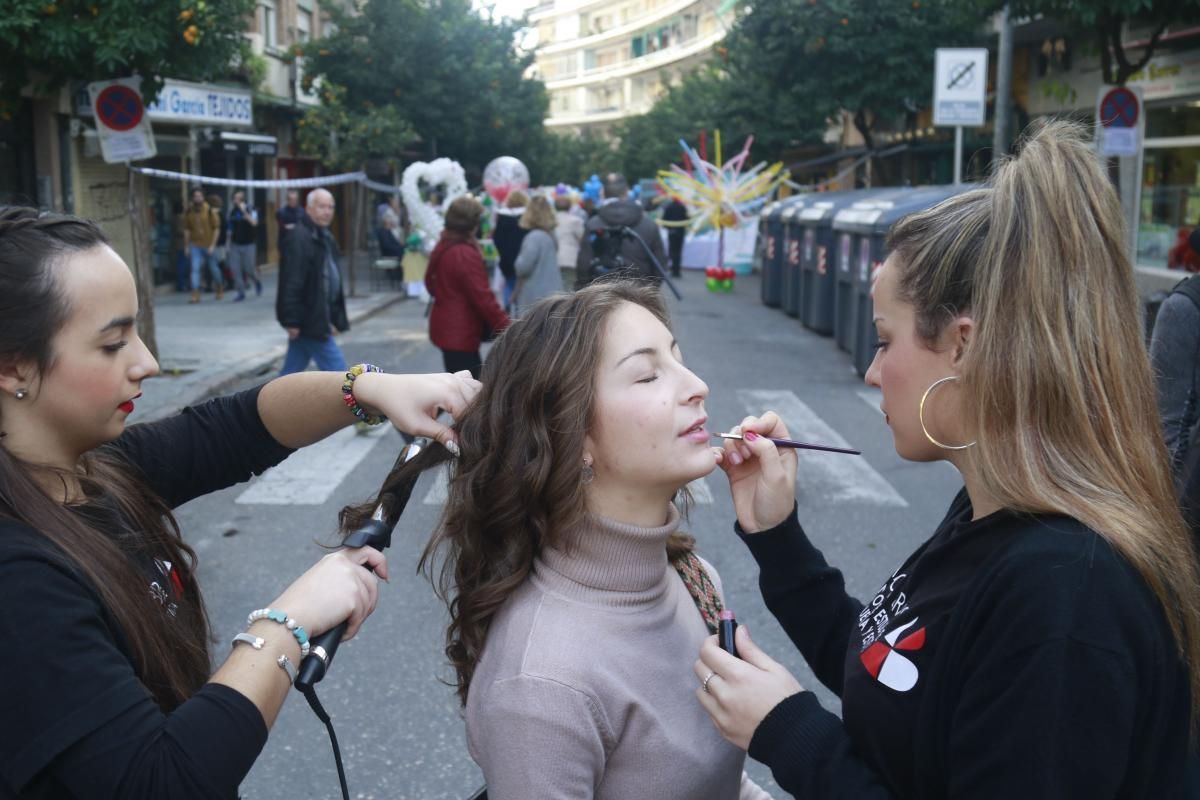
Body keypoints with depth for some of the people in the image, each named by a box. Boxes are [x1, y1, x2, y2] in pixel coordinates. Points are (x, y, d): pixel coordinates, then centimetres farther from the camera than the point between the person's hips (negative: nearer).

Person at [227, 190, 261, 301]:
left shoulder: (250, 209, -5)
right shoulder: (232, 211, 7)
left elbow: (254, 223, -23)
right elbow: (230, 228, 15)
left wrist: (244, 211, -29)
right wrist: (229, 242, 13)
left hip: (248, 245, -4)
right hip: (235, 245, 4)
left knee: (249, 268, -1)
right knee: (235, 268, -4)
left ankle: (257, 282, 31)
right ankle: (241, 293, 5)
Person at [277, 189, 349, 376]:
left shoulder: (325, 237, 15)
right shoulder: (299, 238, -17)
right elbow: (292, 282, -22)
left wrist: (335, 318, 19)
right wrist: (292, 321, -24)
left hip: (319, 316, 10)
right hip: (308, 319, -10)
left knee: (292, 371, 15)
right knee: (335, 367, -5)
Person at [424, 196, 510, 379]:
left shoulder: (442, 248, 8)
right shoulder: (466, 255, -21)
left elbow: (431, 283, 21)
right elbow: (482, 298, -22)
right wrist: (507, 327, -18)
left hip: (446, 327, 10)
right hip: (460, 333, -10)